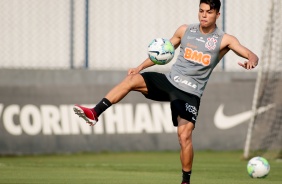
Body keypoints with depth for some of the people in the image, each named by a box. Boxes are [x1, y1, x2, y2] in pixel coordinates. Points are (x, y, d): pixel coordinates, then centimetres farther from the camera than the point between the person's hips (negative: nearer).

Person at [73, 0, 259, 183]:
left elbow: (252, 56, -12)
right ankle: (94, 114, -22)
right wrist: (141, 67, 9)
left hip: (190, 94, -3)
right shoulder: (185, 30, 7)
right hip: (169, 81, 3)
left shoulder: (224, 40, -4)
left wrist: (252, 60, -37)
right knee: (132, 79, -19)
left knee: (185, 136, -17)